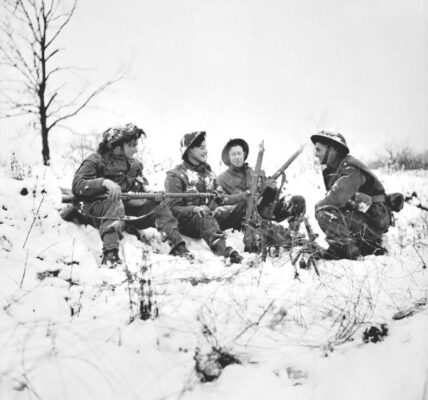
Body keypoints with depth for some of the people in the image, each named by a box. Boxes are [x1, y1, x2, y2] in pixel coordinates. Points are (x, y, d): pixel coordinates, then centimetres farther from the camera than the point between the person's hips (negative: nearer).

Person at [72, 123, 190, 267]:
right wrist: (104, 182, -29)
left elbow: (143, 186, 15)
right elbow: (77, 186, -14)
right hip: (97, 208, -6)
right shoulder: (96, 160, -2)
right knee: (115, 204, -37)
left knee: (158, 206, -10)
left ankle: (178, 247, -15)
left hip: (128, 207, 6)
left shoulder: (134, 164, 19)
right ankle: (110, 254, -51)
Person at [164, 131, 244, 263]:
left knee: (244, 206, -15)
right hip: (187, 221, -7)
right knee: (204, 218, -41)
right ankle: (223, 249, -66)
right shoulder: (175, 176, -1)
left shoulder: (207, 172, 19)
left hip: (212, 215, 7)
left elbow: (220, 200, 17)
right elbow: (173, 209, -9)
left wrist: (244, 196, 3)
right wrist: (196, 209, -28)